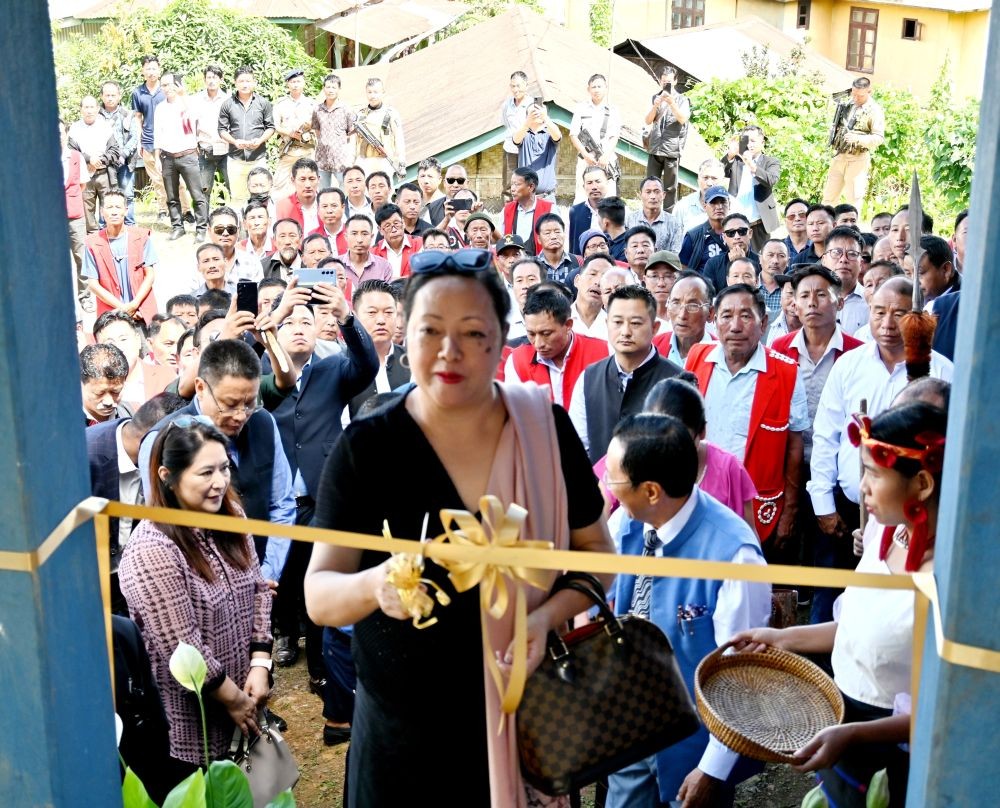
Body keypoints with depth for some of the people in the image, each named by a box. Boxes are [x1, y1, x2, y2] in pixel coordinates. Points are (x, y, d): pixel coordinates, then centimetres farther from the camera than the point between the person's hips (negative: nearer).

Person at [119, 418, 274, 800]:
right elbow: (183, 651, -23)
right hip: (192, 722, -6)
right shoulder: (151, 551, -25)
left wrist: (260, 666, -6)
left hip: (241, 700, 7)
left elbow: (257, 590, 4)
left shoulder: (230, 516, -2)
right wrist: (234, 699, -12)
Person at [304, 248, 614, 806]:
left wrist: (549, 614, -16)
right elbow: (319, 595, -12)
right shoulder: (365, 448, -11)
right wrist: (373, 586, -34)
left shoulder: (547, 429, -8)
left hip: (526, 718, 1)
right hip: (402, 732, 0)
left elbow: (596, 550, 3)